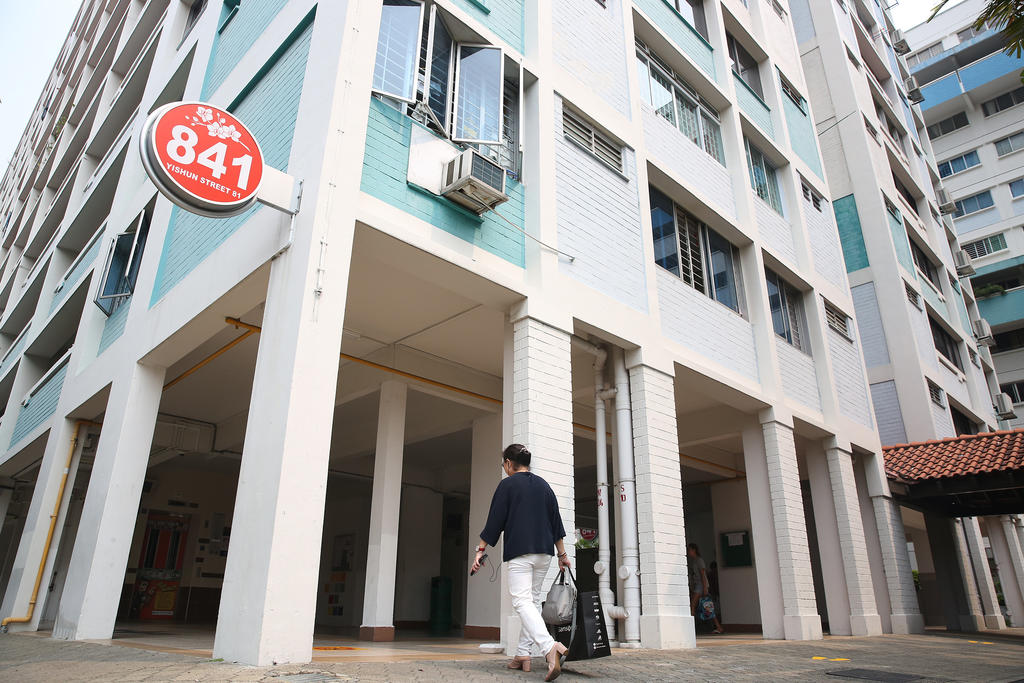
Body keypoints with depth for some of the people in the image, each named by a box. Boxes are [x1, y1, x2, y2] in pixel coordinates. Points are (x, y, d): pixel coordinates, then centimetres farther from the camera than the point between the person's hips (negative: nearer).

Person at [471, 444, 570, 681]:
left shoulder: (507, 484, -1)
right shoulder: (544, 486, 15)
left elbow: (495, 521, -5)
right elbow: (556, 522, 16)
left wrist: (480, 550, 2)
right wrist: (562, 554, 21)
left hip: (519, 552, -6)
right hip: (544, 552, 6)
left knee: (522, 602, -12)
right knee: (534, 601, 14)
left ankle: (550, 647, -31)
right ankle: (523, 655, 14)